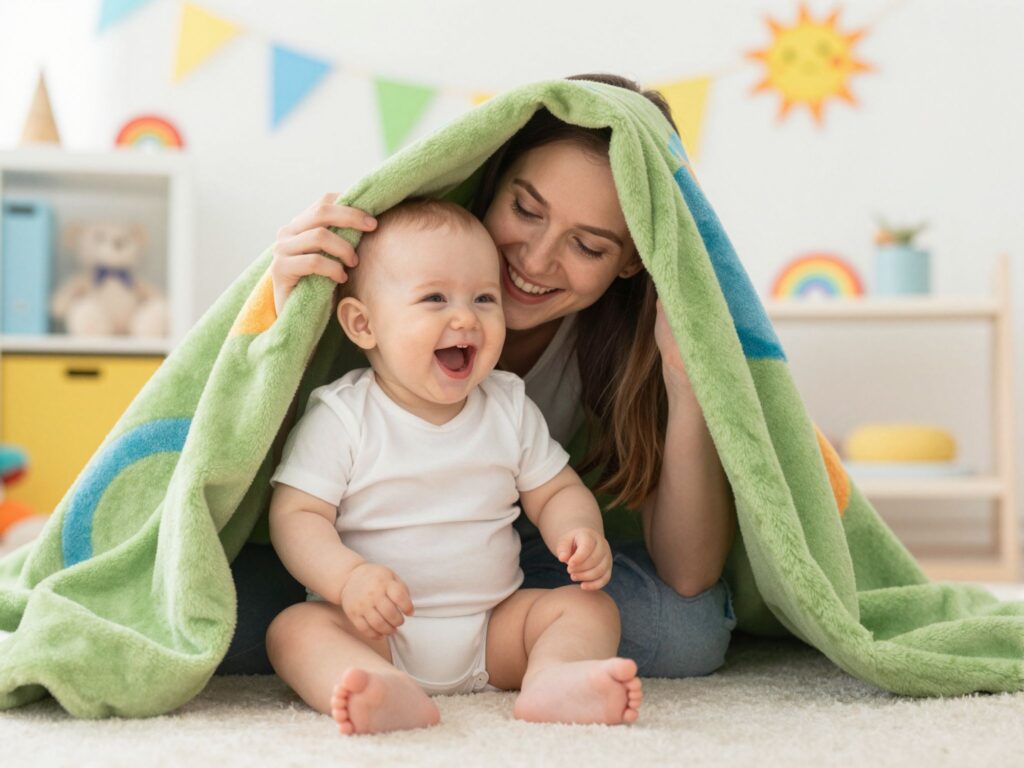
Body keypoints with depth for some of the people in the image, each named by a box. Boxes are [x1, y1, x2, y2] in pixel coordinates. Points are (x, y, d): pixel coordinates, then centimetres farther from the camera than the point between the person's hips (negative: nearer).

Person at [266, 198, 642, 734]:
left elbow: (556, 492, 11)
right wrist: (348, 575, -30)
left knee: (590, 606, -14)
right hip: (375, 628, -3)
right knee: (296, 628, -28)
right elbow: (296, 514, -10)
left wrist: (581, 532, -14)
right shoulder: (340, 418, -7)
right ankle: (392, 693, -56)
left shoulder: (511, 409, 5)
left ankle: (553, 680, -45)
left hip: (493, 629, 3)